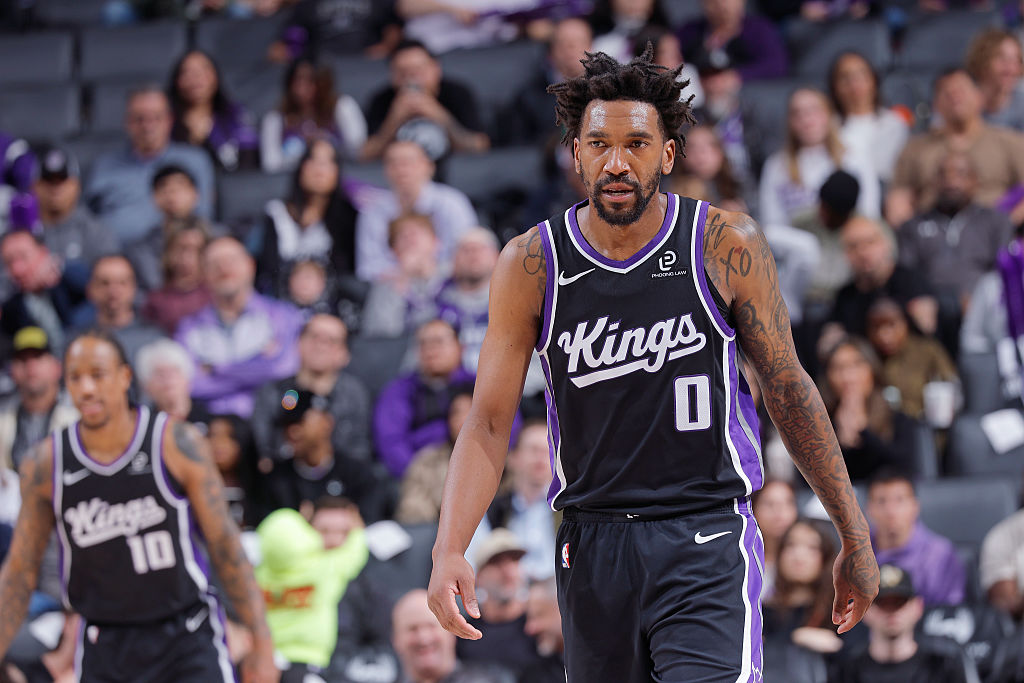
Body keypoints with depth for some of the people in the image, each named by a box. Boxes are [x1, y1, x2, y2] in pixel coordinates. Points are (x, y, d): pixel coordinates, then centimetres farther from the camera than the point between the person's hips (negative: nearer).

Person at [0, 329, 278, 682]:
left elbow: (225, 547, -4)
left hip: (186, 639, -2)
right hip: (104, 649, 2)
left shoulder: (176, 444, -9)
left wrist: (261, 643, -6)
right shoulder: (46, 465, -3)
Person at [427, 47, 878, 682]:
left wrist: (855, 537, 8)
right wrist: (449, 551, -14)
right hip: (592, 545, 3)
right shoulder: (531, 265, -1)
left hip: (707, 541, -3)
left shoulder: (727, 247, -4)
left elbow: (790, 389, 5)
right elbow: (489, 421, 1)